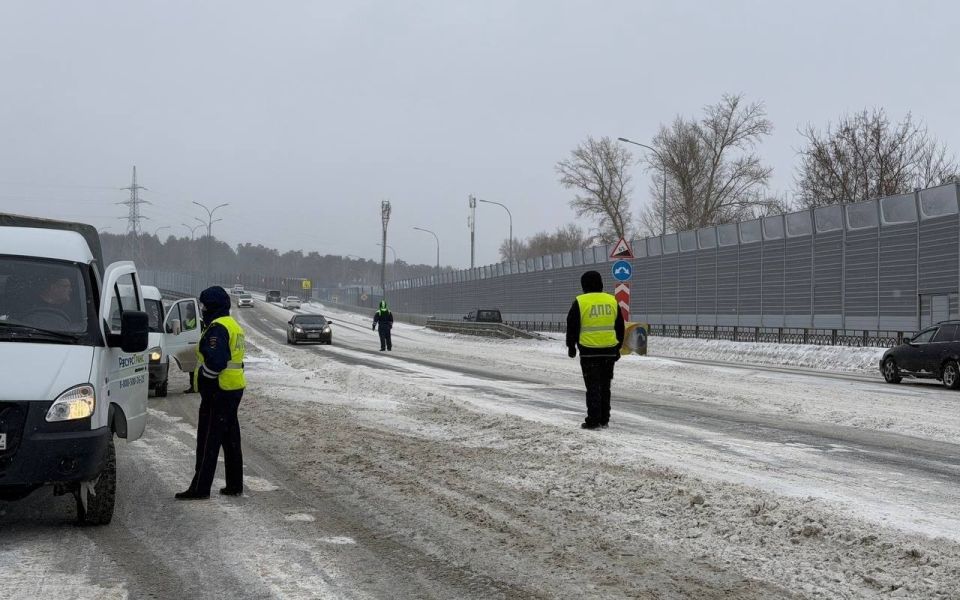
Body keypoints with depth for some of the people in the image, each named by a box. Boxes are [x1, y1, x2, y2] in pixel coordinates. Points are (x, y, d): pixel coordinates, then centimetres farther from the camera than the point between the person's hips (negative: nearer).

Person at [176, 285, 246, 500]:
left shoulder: (217, 328, -16)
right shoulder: (233, 325, 17)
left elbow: (215, 361, -26)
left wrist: (202, 378, -12)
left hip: (218, 391, -10)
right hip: (234, 388, 10)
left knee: (208, 441, -7)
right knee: (230, 439, 15)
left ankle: (200, 488, -6)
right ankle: (235, 485, 20)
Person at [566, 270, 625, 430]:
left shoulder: (580, 302, -6)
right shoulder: (612, 301, 7)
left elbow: (572, 327, -2)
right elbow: (620, 327, 14)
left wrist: (571, 346, 11)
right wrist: (618, 348, 22)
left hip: (589, 351, -4)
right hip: (609, 351, 4)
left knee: (593, 387, -1)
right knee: (605, 386, 13)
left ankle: (593, 420, -3)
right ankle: (604, 419, 16)